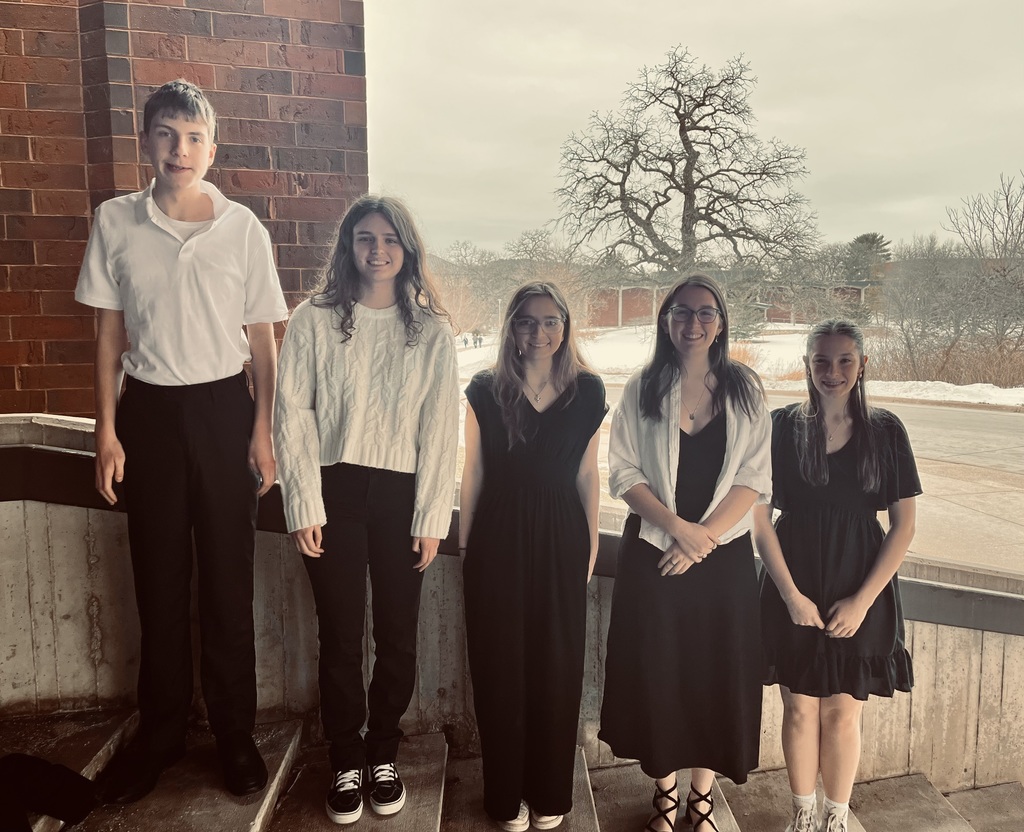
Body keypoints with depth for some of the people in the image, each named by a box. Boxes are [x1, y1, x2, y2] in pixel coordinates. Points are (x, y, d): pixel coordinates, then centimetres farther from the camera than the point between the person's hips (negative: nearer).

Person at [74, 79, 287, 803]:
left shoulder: (243, 228, -2)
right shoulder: (116, 223, 2)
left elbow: (262, 339, 1)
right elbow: (110, 333, 6)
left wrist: (263, 432, -3)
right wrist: (107, 429, 1)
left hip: (223, 406, -1)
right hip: (148, 409, 2)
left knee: (228, 574, 5)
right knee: (159, 577, 9)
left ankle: (235, 730, 20)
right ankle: (161, 731, 26)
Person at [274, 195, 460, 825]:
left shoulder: (433, 331, 3)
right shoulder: (314, 320, 1)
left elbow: (441, 430, 1)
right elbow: (293, 416, -1)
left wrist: (432, 518, -3)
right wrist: (304, 506, -6)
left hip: (402, 495, 1)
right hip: (335, 491, -1)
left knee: (398, 635, 7)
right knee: (340, 636, 6)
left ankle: (383, 755, 29)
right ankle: (346, 764, 26)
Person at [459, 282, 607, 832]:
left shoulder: (587, 391, -1)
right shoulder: (485, 389, -2)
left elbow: (587, 474, 5)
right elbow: (474, 471, 3)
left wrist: (591, 543, 6)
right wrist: (465, 542, 5)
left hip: (560, 537, 1)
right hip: (499, 537, 0)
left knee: (556, 665, 10)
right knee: (501, 664, 9)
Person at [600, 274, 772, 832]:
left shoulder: (744, 389, 2)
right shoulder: (642, 389, 1)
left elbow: (755, 476, -4)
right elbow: (624, 472, -4)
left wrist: (704, 537, -13)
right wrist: (679, 527, -15)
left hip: (725, 554, 1)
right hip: (653, 551, 0)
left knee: (717, 675, 8)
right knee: (657, 674, 7)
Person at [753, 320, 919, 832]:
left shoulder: (885, 431, -2)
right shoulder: (782, 427, -3)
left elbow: (903, 525, -2)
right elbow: (760, 518, -4)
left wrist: (862, 599, -8)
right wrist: (791, 594, -10)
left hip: (860, 592, 0)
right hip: (794, 591, 0)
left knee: (842, 713, 9)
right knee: (800, 709, 9)